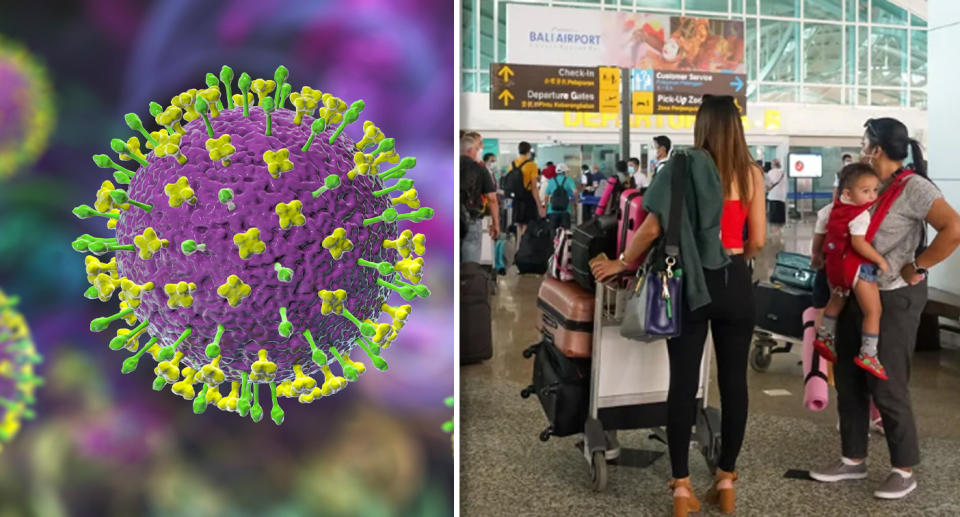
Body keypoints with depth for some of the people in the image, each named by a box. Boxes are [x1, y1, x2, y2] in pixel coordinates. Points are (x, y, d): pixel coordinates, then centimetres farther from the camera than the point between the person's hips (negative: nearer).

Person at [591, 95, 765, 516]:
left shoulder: (683, 167, -4)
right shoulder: (752, 174, 2)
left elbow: (652, 229, -8)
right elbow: (757, 242, 3)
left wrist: (621, 263, 7)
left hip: (691, 283, -2)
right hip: (735, 283, 2)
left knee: (683, 382, 3)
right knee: (733, 380, 11)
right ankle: (726, 481, 21)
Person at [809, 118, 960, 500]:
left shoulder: (912, 186, -14)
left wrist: (915, 267, -20)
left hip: (894, 299, -8)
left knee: (887, 387, 1)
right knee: (848, 381, 12)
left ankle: (904, 470, 19)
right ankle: (853, 459, 26)